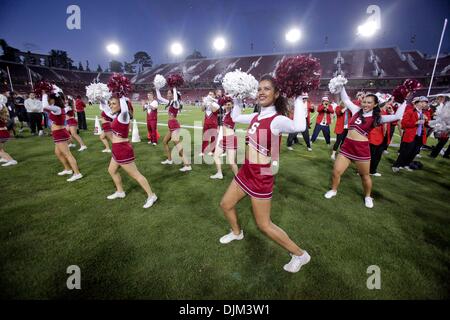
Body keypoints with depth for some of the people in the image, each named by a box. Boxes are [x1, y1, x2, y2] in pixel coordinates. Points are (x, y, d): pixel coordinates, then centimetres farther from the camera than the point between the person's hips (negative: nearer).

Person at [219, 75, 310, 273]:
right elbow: (236, 117, 23)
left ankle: (300, 255, 27)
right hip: (245, 172, 8)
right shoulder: (255, 117, 4)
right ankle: (237, 232, 52)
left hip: (261, 177, -8)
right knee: (226, 205, 22)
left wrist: (298, 99, -30)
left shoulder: (277, 120, -20)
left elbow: (299, 127, -42)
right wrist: (237, 99, 14)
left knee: (264, 225, 5)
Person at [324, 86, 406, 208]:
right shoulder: (357, 110, 8)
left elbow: (397, 116, -14)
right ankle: (333, 190, 27)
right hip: (347, 145, 3)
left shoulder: (377, 118, -2)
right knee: (336, 172, 2)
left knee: (365, 175, 13)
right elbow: (345, 99, 17)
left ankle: (368, 196, 36)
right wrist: (341, 86, 16)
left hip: (362, 148, -3)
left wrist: (405, 101, -7)